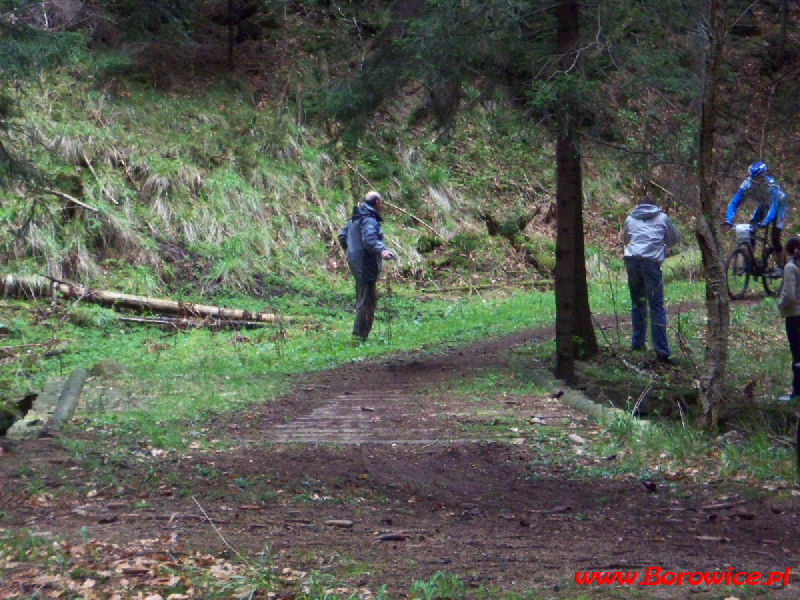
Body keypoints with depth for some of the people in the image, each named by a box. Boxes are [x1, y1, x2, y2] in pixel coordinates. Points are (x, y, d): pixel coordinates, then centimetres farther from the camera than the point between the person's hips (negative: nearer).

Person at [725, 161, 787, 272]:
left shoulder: (771, 185, -37)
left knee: (775, 238, -13)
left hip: (778, 205, -5)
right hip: (763, 206, 5)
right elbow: (734, 202, -27)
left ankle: (781, 267, 0)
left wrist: (766, 222, -58)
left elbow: (774, 206, -44)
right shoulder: (747, 184, -26)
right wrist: (728, 220, -40)